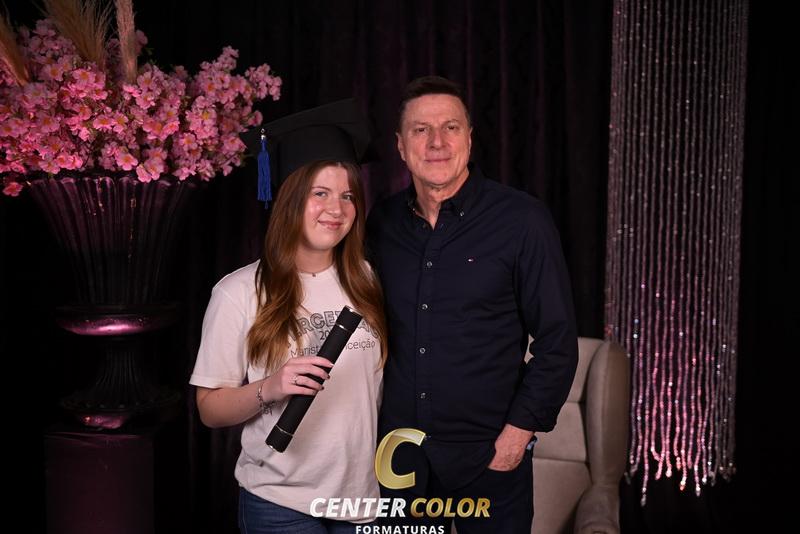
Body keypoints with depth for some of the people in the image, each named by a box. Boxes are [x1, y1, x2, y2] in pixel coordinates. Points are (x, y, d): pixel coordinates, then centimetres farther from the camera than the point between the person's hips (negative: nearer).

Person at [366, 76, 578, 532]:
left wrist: (520, 430, -11)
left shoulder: (522, 220, -10)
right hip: (397, 455, 3)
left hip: (488, 457, -3)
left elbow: (557, 341, -7)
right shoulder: (380, 224, 2)